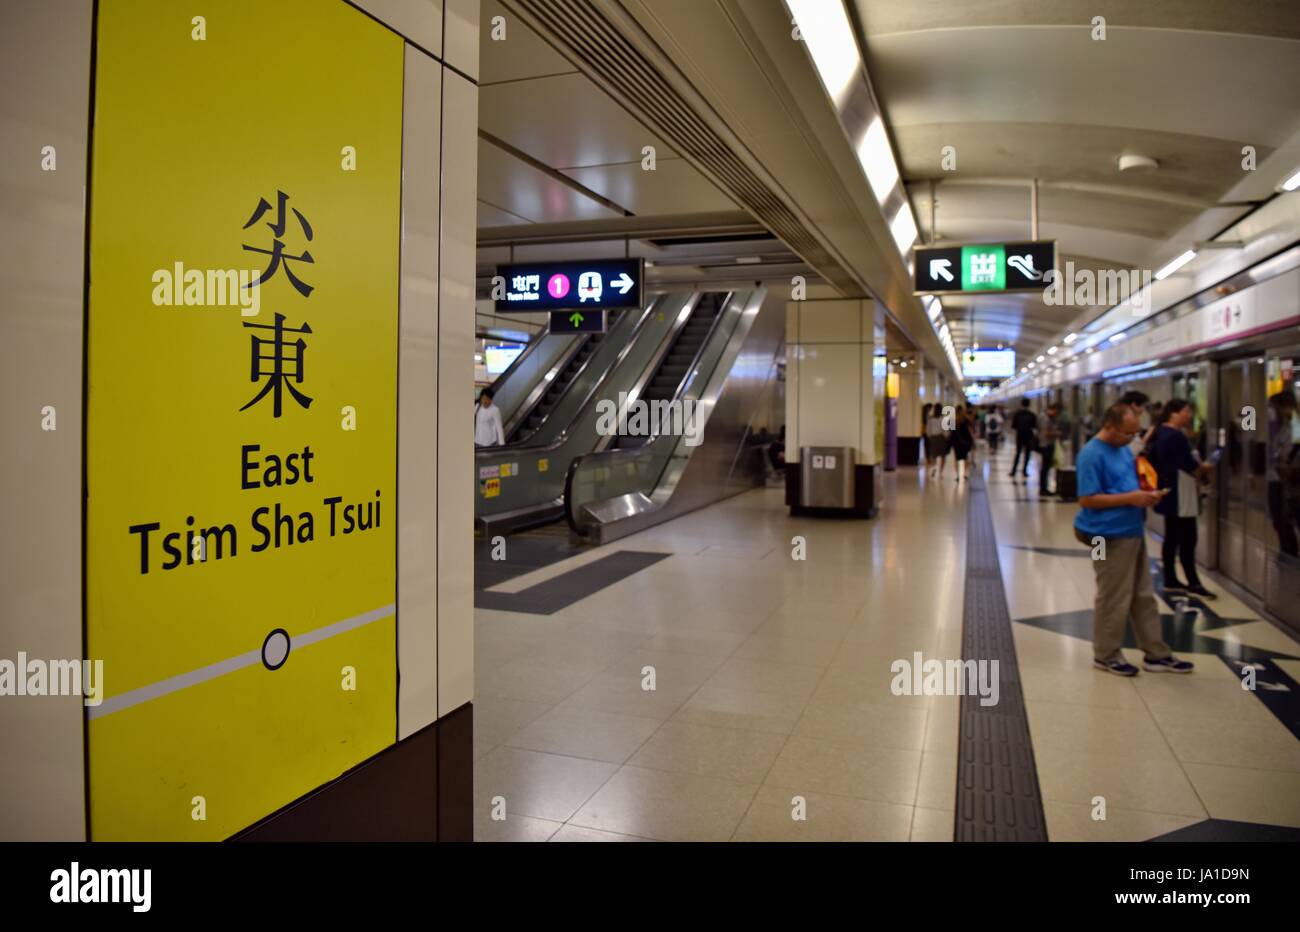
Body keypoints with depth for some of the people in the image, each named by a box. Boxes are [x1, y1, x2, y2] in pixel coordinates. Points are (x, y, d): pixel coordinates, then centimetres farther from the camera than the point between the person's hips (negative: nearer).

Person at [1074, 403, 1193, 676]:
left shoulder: (1124, 449, 10)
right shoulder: (1092, 455, -18)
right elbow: (1086, 500, -21)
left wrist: (1146, 495, 1)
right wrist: (1129, 498, -22)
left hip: (1133, 531, 9)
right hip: (1110, 537, -9)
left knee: (1144, 596, 16)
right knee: (1113, 600, 3)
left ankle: (1156, 654, 27)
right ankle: (1105, 655, 18)